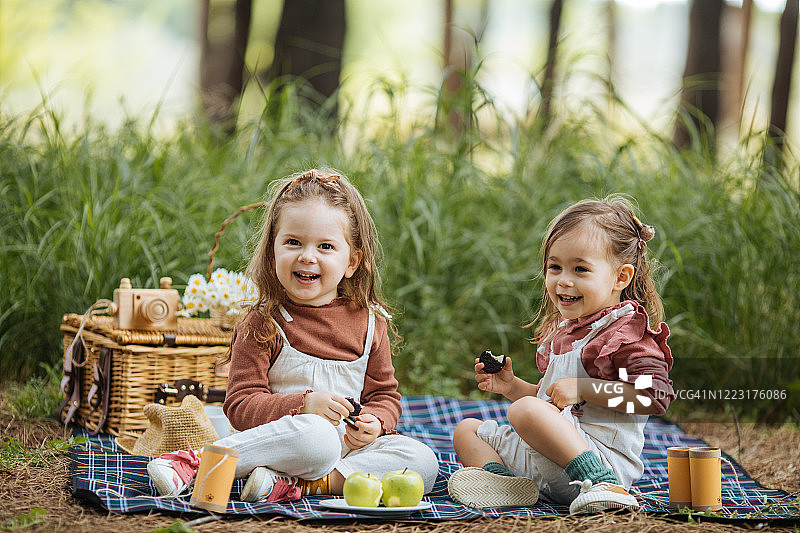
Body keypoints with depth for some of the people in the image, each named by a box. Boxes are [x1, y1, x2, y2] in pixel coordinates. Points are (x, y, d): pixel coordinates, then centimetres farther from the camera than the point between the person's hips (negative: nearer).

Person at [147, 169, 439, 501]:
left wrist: (374, 423, -10)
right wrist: (304, 405, -23)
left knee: (423, 461, -21)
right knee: (315, 435, -39)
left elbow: (384, 395, 14)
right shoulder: (263, 325, -2)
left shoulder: (369, 322, 9)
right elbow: (241, 405, -7)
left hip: (351, 447, 5)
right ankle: (195, 463, -28)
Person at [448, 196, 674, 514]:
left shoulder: (627, 330, -10)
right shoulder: (561, 332, 18)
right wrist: (512, 387, 10)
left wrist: (582, 388, -21)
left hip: (603, 457, -10)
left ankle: (600, 483, -33)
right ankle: (502, 479, -15)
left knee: (526, 411, -32)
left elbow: (655, 395, -22)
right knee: (467, 430, 16)